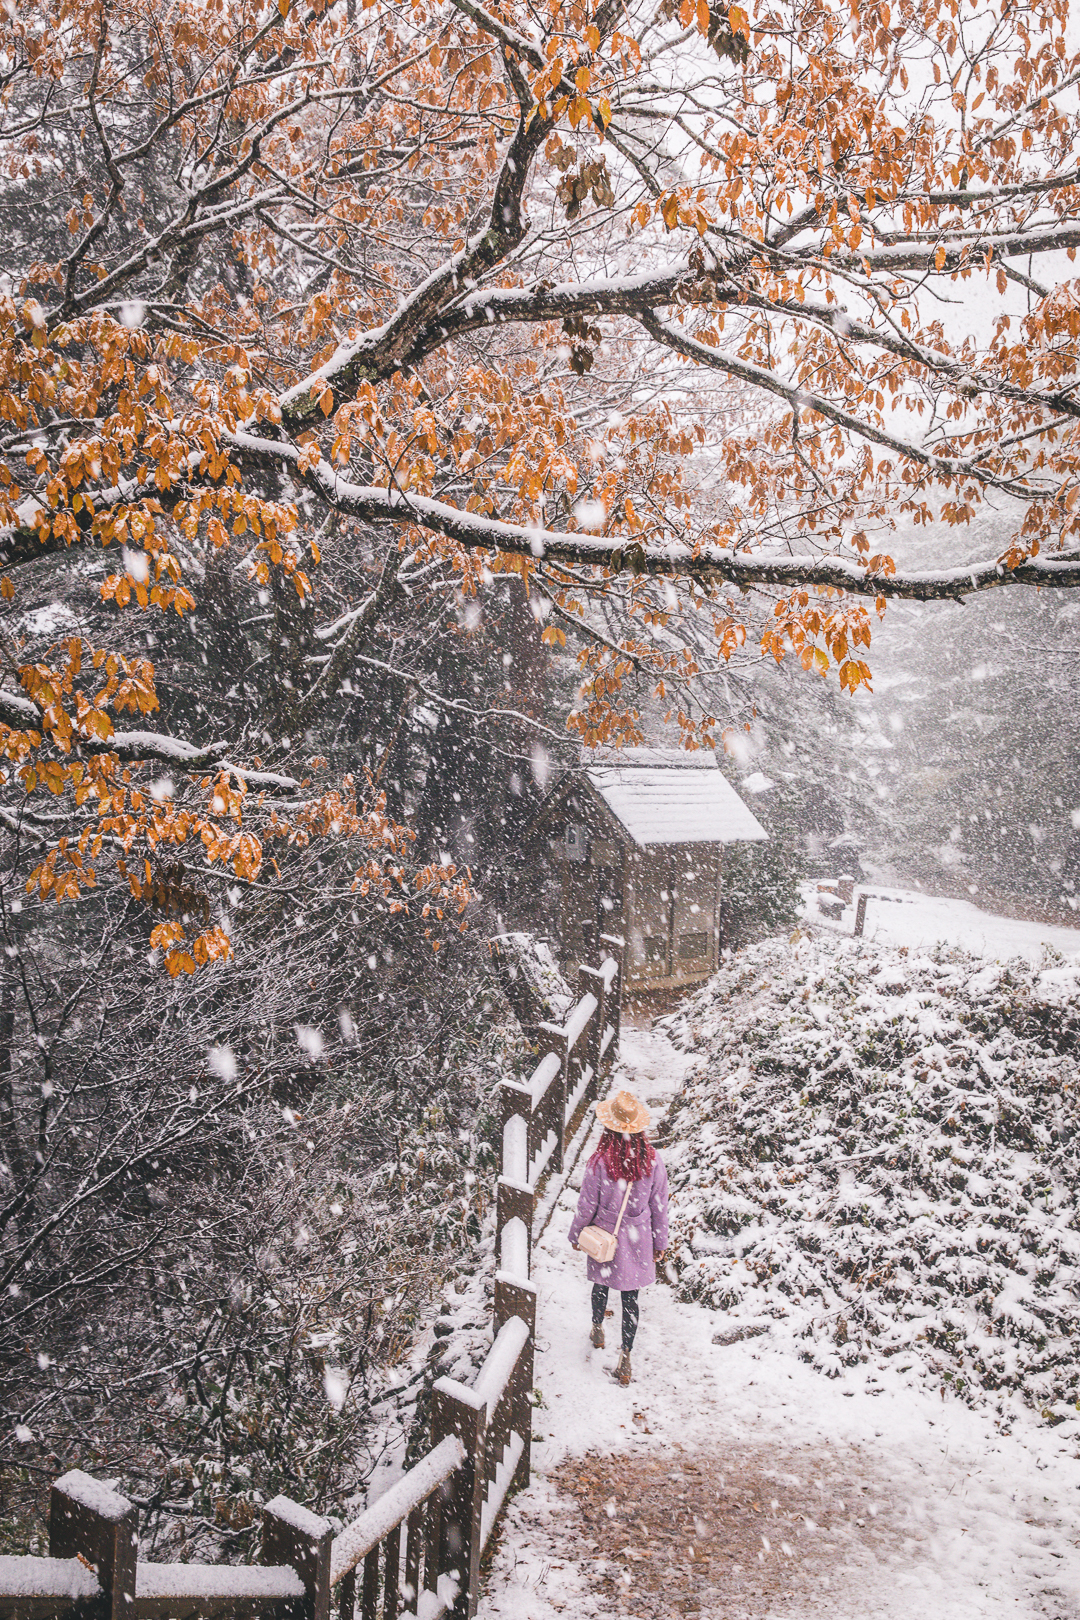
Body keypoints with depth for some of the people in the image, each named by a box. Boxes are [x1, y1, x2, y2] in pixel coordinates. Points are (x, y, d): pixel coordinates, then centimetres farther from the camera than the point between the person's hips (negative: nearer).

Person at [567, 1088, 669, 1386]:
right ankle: (625, 1355, 13)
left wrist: (575, 1234, 6)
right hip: (638, 1238, 1)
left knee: (601, 1283, 24)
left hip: (605, 1236, -1)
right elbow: (659, 1206, -4)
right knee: (630, 1296, 12)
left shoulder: (599, 1163, -24)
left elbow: (586, 1207, -12)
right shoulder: (652, 1159, -16)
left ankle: (597, 1330, 47)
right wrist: (660, 1243, 10)